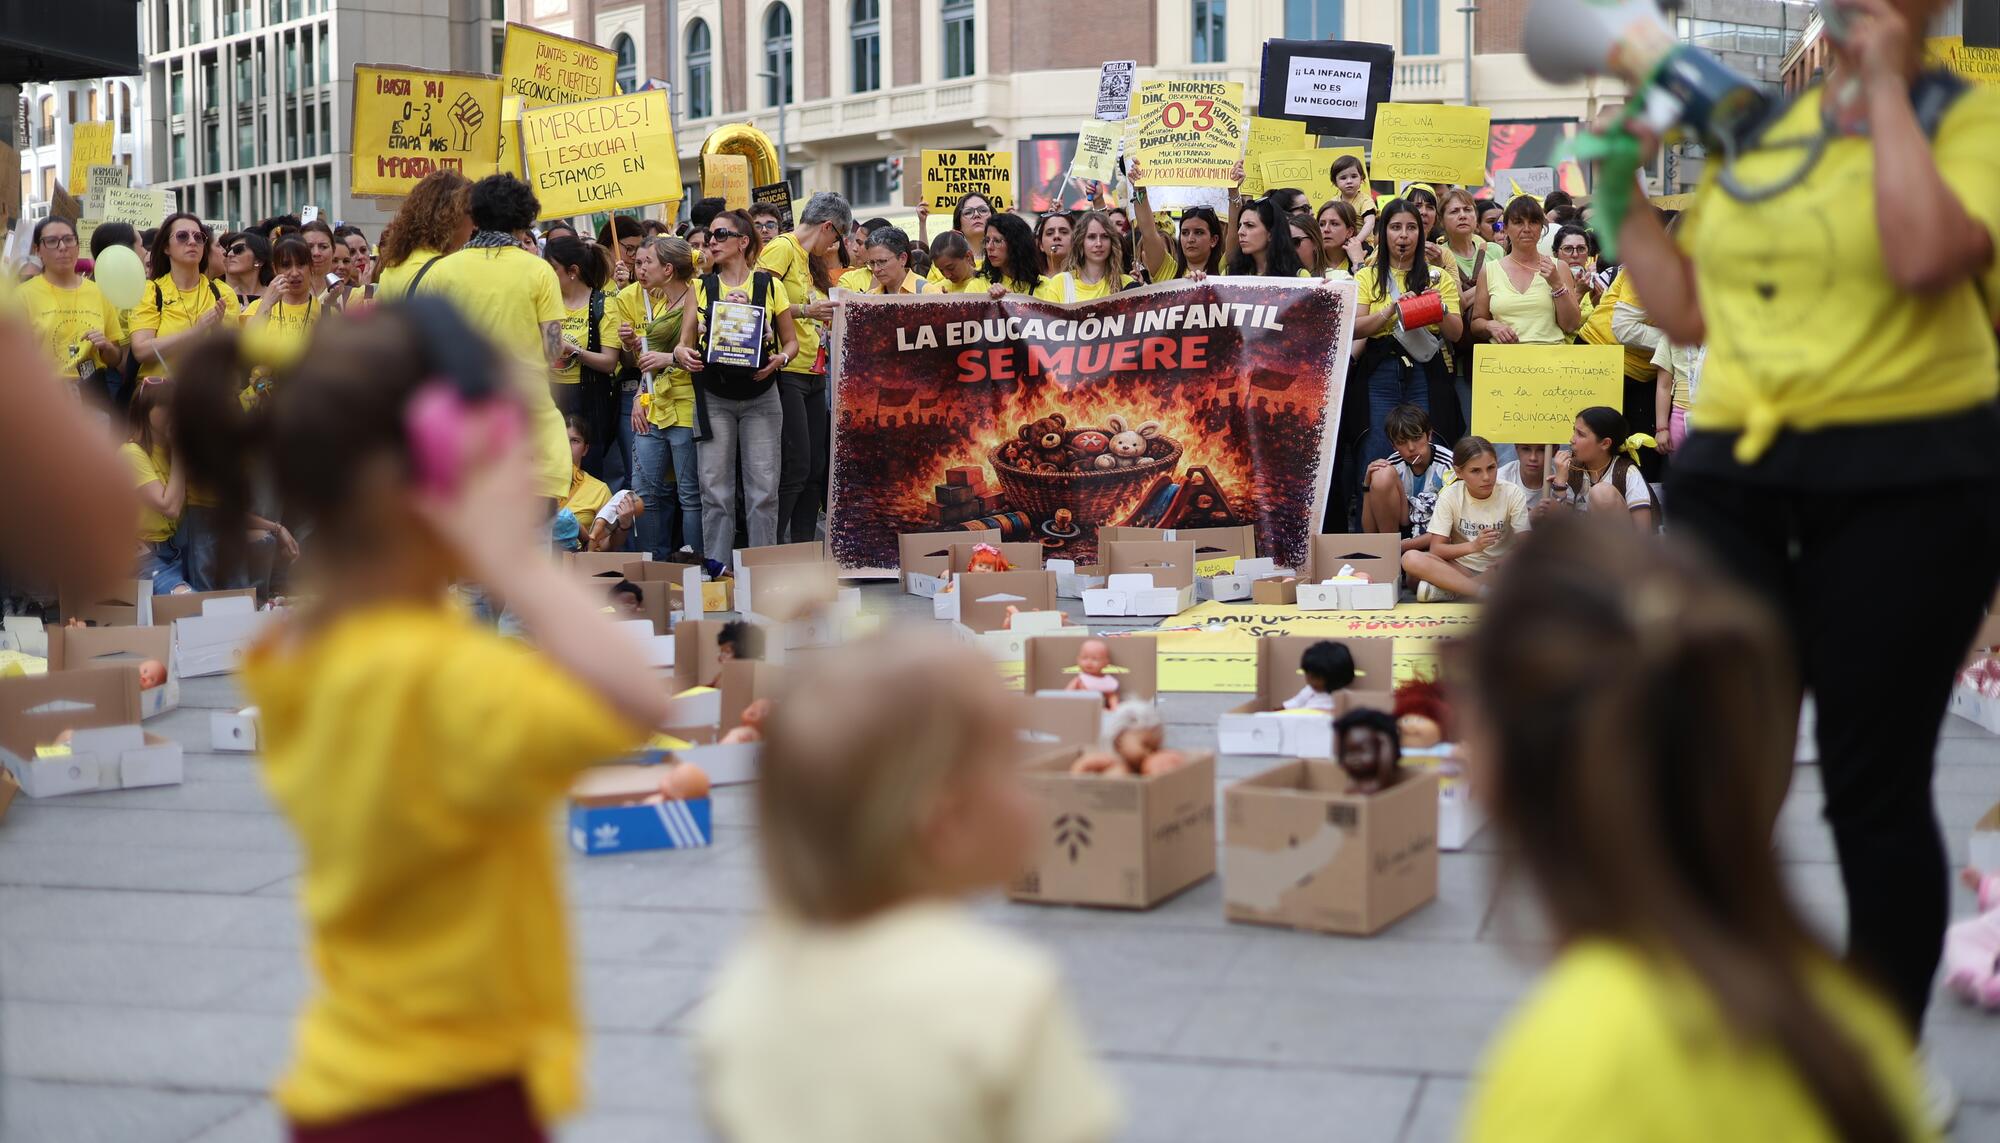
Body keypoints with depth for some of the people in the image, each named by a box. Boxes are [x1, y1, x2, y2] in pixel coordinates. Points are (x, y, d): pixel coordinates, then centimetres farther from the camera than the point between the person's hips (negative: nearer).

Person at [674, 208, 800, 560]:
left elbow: (791, 342, 7)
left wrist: (779, 359, -15)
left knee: (763, 488, -2)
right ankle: (715, 567, 5)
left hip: (760, 397, -1)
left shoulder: (769, 286, 3)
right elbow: (685, 341, 8)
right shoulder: (701, 287, 8)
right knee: (715, 487, 0)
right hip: (714, 397, 1)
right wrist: (683, 353, -15)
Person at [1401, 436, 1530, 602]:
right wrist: (1473, 546, -29)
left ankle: (1448, 591, -30)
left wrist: (1504, 561, -34)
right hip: (1460, 567, 0)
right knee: (1411, 559, -27)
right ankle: (1483, 592, -32)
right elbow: (1436, 549, -11)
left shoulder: (1513, 493, -6)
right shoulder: (1450, 496, -6)